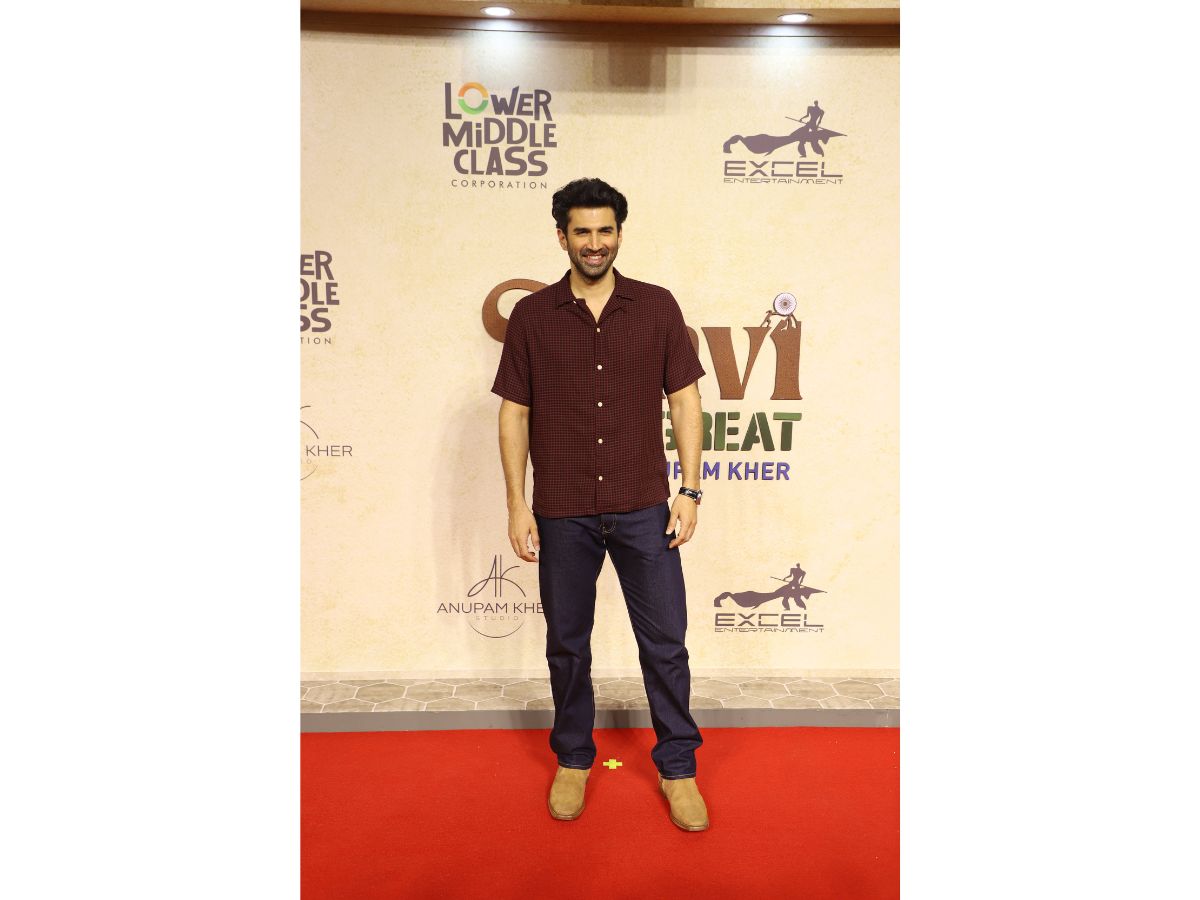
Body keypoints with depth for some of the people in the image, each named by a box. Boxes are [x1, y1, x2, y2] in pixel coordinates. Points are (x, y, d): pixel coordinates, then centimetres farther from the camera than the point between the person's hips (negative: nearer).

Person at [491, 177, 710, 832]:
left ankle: (678, 767, 27)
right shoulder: (531, 315, 2)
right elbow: (514, 412, 3)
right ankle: (572, 761, 34)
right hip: (561, 513, 1)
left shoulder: (657, 307, 2)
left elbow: (684, 399, 3)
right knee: (567, 643, 14)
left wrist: (689, 490, -3)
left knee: (665, 641, 7)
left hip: (644, 508, 0)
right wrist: (517, 504, -1)